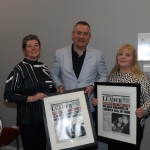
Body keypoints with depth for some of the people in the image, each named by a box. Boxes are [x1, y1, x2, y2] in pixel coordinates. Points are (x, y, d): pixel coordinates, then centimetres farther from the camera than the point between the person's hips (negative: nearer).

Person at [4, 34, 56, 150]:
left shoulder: (44, 67, 10)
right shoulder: (19, 69, -8)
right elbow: (8, 95, -13)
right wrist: (31, 98, -19)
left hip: (45, 117, 5)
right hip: (28, 119, -5)